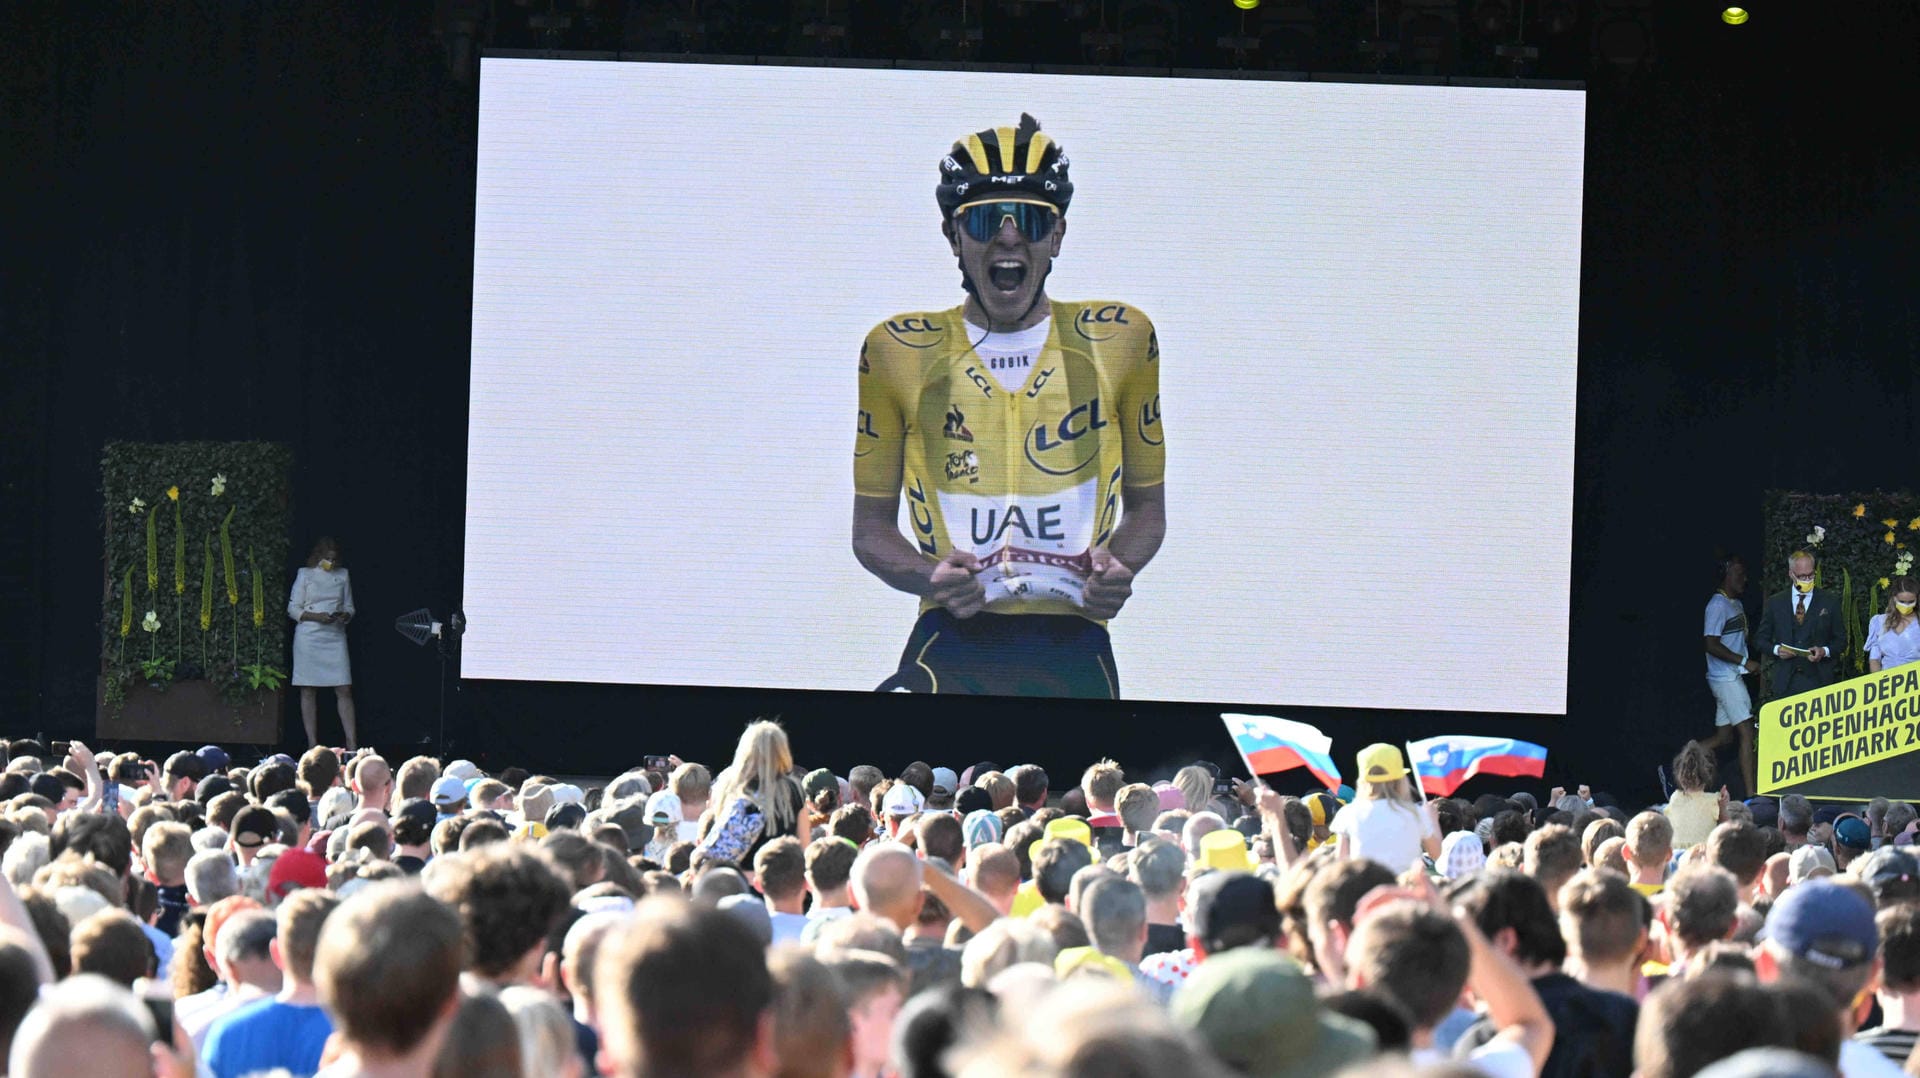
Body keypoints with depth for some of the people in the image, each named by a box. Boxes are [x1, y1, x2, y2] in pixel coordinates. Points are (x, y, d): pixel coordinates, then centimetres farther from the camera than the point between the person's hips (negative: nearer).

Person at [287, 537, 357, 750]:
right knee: (308, 691, -1)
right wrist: (317, 617, -15)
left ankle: (352, 742, -4)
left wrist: (345, 616, -8)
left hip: (335, 636, 2)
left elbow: (349, 608, 15)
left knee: (344, 690, -4)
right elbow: (293, 609, 0)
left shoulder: (343, 575, 12)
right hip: (309, 636, -2)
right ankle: (312, 743, 3)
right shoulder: (305, 575, 2)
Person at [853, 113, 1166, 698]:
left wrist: (1117, 569, -4)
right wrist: (930, 577, -9)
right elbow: (872, 527, 12)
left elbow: (1146, 506, 18)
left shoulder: (1119, 341, 9)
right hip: (951, 650, -1)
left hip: (1074, 653, 2)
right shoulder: (900, 352, 7)